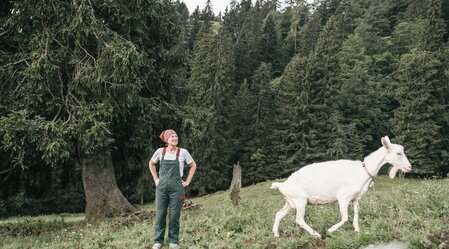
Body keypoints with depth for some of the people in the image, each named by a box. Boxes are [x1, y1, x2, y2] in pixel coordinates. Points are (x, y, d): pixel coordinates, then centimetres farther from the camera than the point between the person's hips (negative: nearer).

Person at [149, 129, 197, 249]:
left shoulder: (183, 152, -3)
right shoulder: (160, 151, 0)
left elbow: (193, 166, 10)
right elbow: (151, 164, 18)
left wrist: (187, 181, 5)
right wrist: (155, 179, 11)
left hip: (176, 187, -1)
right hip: (161, 186, 1)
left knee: (174, 216, 3)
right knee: (160, 215, 3)